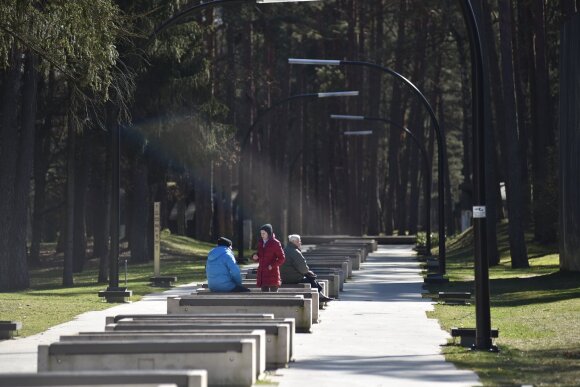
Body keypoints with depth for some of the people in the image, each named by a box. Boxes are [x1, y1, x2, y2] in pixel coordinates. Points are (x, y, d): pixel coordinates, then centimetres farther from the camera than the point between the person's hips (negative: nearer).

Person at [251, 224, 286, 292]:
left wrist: (272, 265, -19)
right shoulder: (260, 243, 10)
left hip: (272, 273, -6)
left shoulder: (275, 243, -9)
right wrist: (255, 256, -1)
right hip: (262, 273, 6)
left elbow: (282, 258, -8)